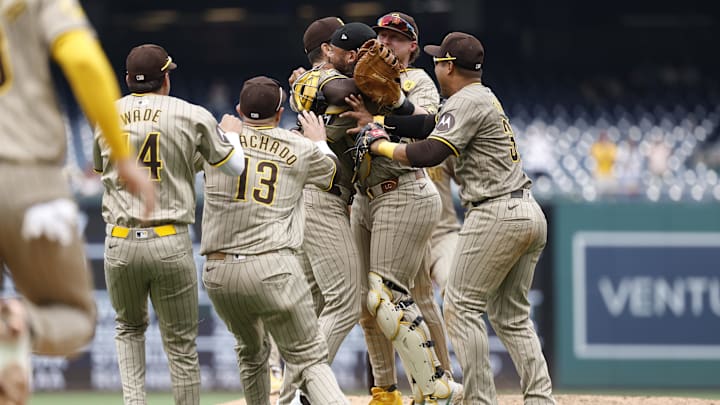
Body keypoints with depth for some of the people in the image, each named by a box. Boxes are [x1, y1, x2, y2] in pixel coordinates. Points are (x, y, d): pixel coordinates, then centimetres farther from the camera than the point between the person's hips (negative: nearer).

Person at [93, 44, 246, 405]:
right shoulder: (192, 116, -1)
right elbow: (235, 167, 7)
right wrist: (231, 132, 28)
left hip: (120, 243, 2)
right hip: (171, 244, -2)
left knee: (129, 327, 25)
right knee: (181, 344, 6)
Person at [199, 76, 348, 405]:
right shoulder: (302, 149, 8)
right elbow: (331, 172, 28)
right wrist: (320, 142, 49)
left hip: (219, 273, 2)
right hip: (274, 270, -2)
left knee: (251, 351, 25)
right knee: (309, 359, -1)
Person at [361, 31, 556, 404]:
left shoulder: (466, 102, -9)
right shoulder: (487, 98, 21)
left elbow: (429, 153, -21)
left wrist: (382, 146, -8)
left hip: (496, 213, -10)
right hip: (530, 214, 10)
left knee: (461, 306, -5)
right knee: (510, 316, 12)